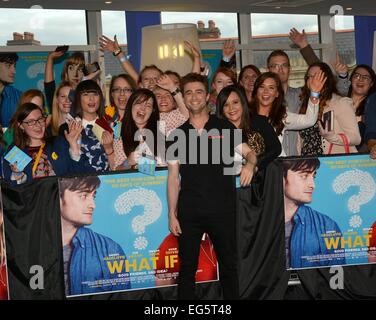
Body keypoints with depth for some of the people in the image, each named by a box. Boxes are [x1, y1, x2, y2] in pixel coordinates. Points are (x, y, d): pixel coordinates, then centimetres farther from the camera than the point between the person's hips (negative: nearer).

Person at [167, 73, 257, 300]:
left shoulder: (225, 127, 4)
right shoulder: (178, 135, 8)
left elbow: (250, 152, 6)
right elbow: (173, 177, 7)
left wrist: (250, 164, -19)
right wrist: (172, 214, 2)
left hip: (222, 210, -1)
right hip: (189, 212, 1)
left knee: (229, 265, 8)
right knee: (187, 268, 9)